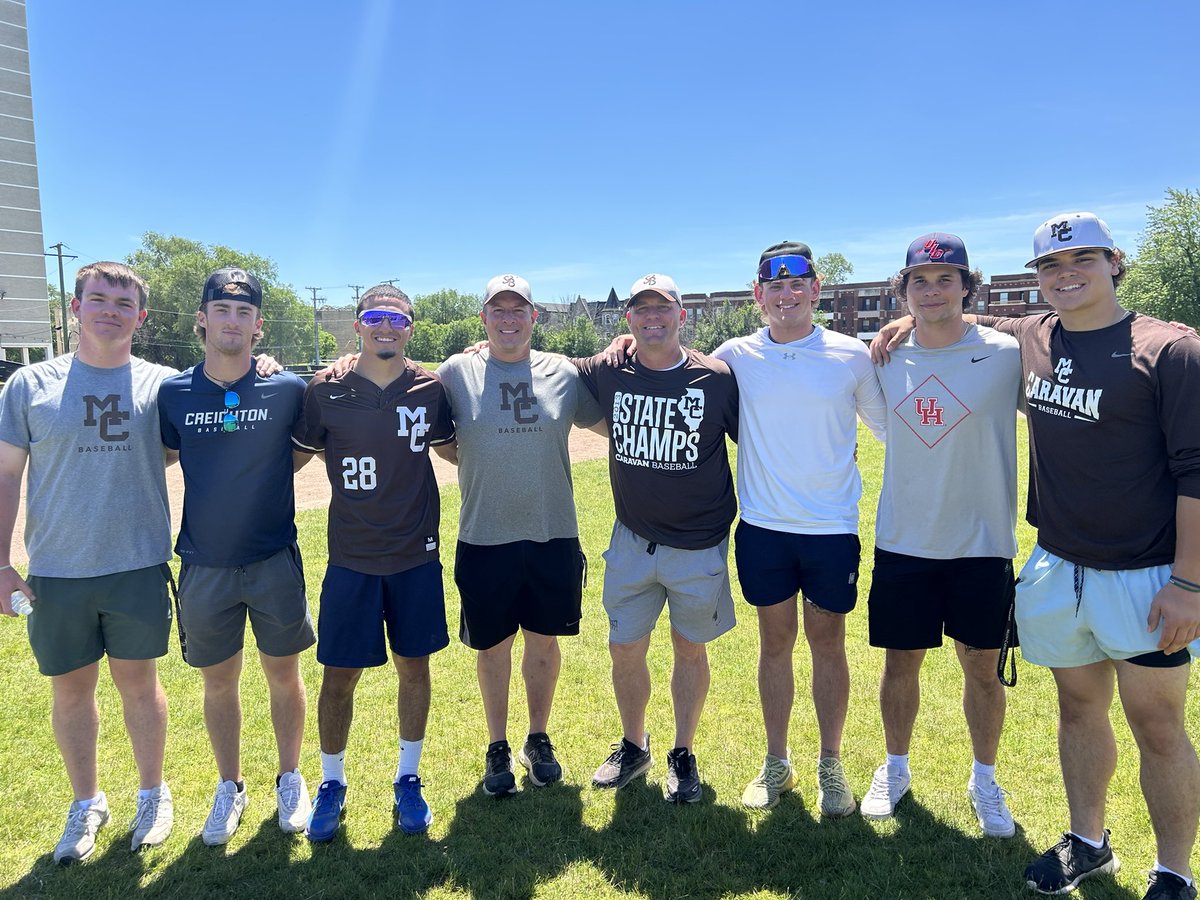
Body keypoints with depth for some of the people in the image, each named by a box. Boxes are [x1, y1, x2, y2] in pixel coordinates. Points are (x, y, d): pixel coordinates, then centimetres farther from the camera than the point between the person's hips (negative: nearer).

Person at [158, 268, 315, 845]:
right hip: (203, 565, 1)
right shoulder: (173, 393, -3)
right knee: (218, 682, 14)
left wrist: (270, 472, -5)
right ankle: (230, 787, 34)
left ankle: (290, 779, 32)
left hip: (274, 560, -1)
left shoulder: (287, 389, -7)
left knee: (283, 675, 11)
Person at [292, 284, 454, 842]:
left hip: (416, 557, 1)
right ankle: (332, 784, 31)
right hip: (351, 560, -1)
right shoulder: (325, 392, -5)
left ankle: (407, 780, 31)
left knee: (414, 667, 11)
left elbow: (455, 447, 15)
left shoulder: (430, 389, -1)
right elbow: (297, 454, 7)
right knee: (339, 674, 7)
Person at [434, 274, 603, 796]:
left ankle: (538, 740, 36)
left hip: (554, 536, 1)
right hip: (484, 539, -1)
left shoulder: (563, 373, 2)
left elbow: (608, 420, 13)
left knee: (544, 641, 14)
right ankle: (498, 748, 33)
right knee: (492, 646, 12)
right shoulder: (457, 372, -1)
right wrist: (478, 465, -3)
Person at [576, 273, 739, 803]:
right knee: (624, 649, 10)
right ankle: (633, 747, 36)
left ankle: (683, 755, 34)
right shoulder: (606, 375, -4)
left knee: (690, 649, 13)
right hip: (632, 541, 2)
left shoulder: (718, 378, -10)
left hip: (700, 546, -2)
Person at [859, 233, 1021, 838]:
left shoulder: (1008, 355, -8)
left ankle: (985, 781, 34)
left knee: (982, 667, 12)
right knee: (901, 662, 12)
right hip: (901, 542, 2)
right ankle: (895, 768, 34)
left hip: (982, 544, -2)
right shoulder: (887, 361, 1)